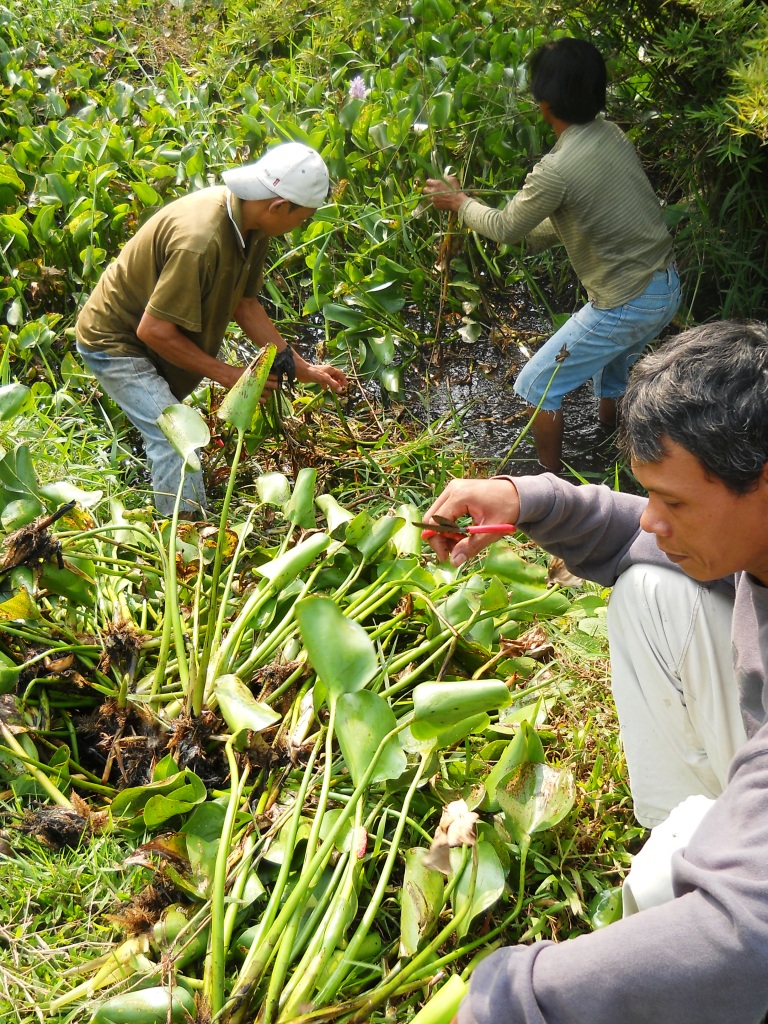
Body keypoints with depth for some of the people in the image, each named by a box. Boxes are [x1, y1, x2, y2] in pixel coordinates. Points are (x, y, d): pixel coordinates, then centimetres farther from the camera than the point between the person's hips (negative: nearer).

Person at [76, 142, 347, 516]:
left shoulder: (250, 226, -8)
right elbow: (153, 330, -31)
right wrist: (226, 374, -23)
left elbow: (244, 304, 3)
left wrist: (301, 368, 2)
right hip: (117, 342, -9)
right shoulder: (200, 239, -36)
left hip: (155, 343, 9)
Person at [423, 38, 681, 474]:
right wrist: (531, 237, 18)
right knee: (610, 365, 33)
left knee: (538, 386, 8)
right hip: (668, 289, 8)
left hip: (625, 304, -8)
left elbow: (506, 227, -6)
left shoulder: (558, 170, -23)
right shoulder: (613, 135, 1)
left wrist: (460, 202, 11)